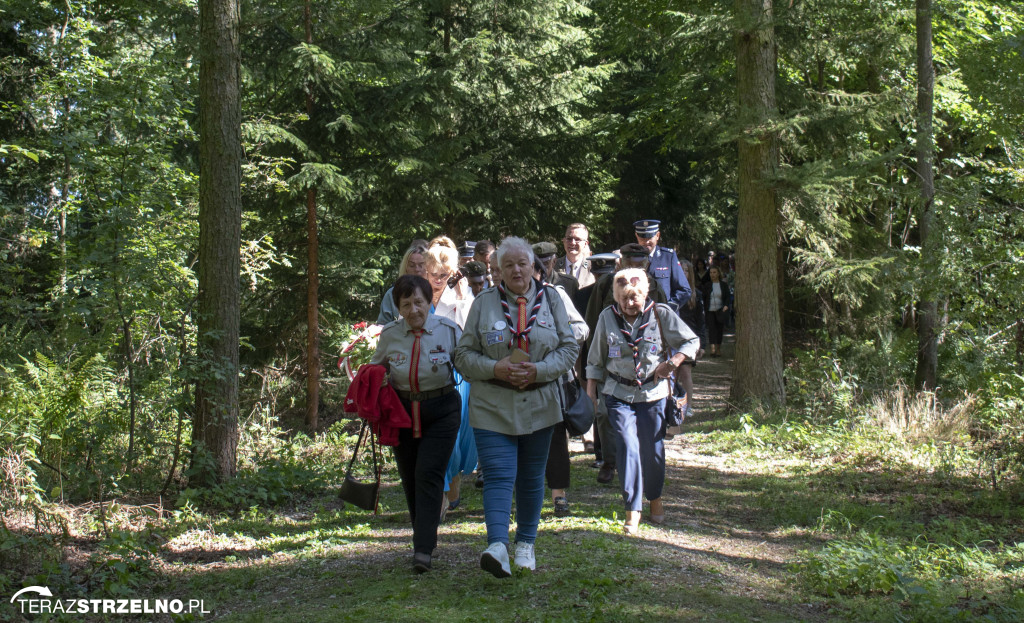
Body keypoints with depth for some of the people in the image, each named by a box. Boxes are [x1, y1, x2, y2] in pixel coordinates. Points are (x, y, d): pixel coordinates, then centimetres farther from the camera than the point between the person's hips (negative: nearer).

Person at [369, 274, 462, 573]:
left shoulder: (448, 330, -7)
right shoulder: (389, 335, 0)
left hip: (441, 411, -3)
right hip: (402, 411, 4)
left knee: (429, 473, -14)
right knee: (409, 478, 10)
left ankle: (423, 549, -15)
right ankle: (423, 536, 28)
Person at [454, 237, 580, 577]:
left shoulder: (551, 299, 6)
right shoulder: (483, 303, 2)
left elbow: (569, 347, 2)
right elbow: (464, 354, 2)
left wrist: (539, 370, -14)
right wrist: (495, 369, -16)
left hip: (539, 405, 2)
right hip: (493, 407, -2)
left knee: (531, 478, 12)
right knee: (498, 475, -14)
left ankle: (526, 543, 28)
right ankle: (497, 547, -25)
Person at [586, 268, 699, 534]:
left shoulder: (661, 314, -6)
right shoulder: (607, 317, -3)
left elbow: (691, 341, 2)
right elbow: (596, 360, 7)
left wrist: (673, 362, -14)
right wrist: (591, 392, 2)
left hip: (652, 392, 0)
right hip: (618, 394, 0)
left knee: (652, 449, 7)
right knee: (627, 446, -12)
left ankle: (655, 498, 32)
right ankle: (632, 510, -6)